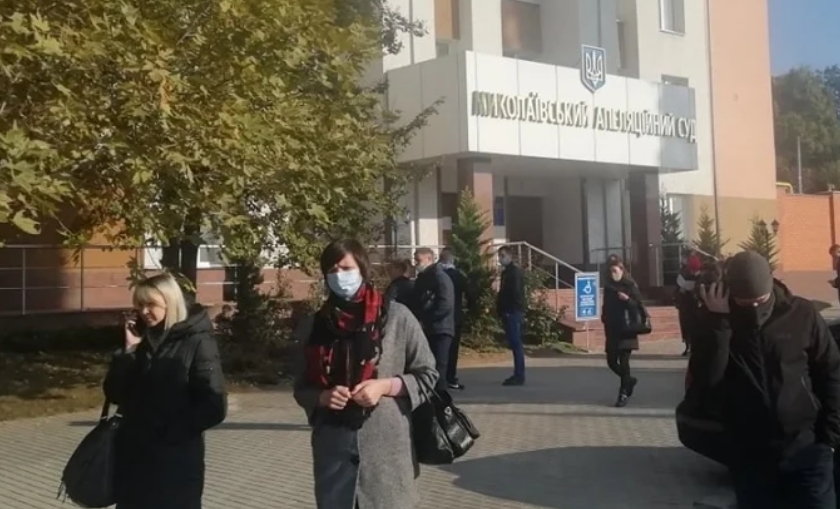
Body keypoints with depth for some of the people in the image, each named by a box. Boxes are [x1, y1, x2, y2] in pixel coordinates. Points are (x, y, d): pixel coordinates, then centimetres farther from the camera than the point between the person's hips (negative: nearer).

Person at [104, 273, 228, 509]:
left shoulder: (197, 342, -9)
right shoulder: (140, 341, 8)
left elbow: (214, 406, -13)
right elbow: (114, 394, 3)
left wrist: (171, 431, -12)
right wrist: (128, 350, -7)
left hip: (176, 460, -5)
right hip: (134, 456, 6)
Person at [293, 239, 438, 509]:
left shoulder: (395, 316, -2)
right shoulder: (314, 326, 5)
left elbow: (427, 374, 3)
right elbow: (301, 388, 13)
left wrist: (386, 386, -12)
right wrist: (322, 397, -8)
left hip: (387, 445, -2)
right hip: (333, 446, 2)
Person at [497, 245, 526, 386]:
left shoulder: (515, 271, -12)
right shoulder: (508, 271, 19)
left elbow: (515, 292, -20)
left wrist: (508, 311, -20)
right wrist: (501, 310, 14)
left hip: (513, 312, -10)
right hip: (510, 312, 10)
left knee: (516, 343, -10)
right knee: (515, 344, 11)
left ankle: (519, 376, -10)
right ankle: (518, 375, 15)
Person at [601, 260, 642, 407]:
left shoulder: (631, 286, -4)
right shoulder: (608, 287, 10)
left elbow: (639, 306, -8)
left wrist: (627, 299, -24)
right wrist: (605, 319, 4)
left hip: (626, 330, -5)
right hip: (612, 330, 5)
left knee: (623, 361, -8)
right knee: (611, 361, 4)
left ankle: (624, 394, 0)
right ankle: (629, 380, 30)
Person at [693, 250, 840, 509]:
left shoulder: (801, 313, -5)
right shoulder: (717, 324, -3)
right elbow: (706, 378, -16)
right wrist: (718, 322, -22)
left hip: (806, 448, -1)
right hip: (749, 454, 1)